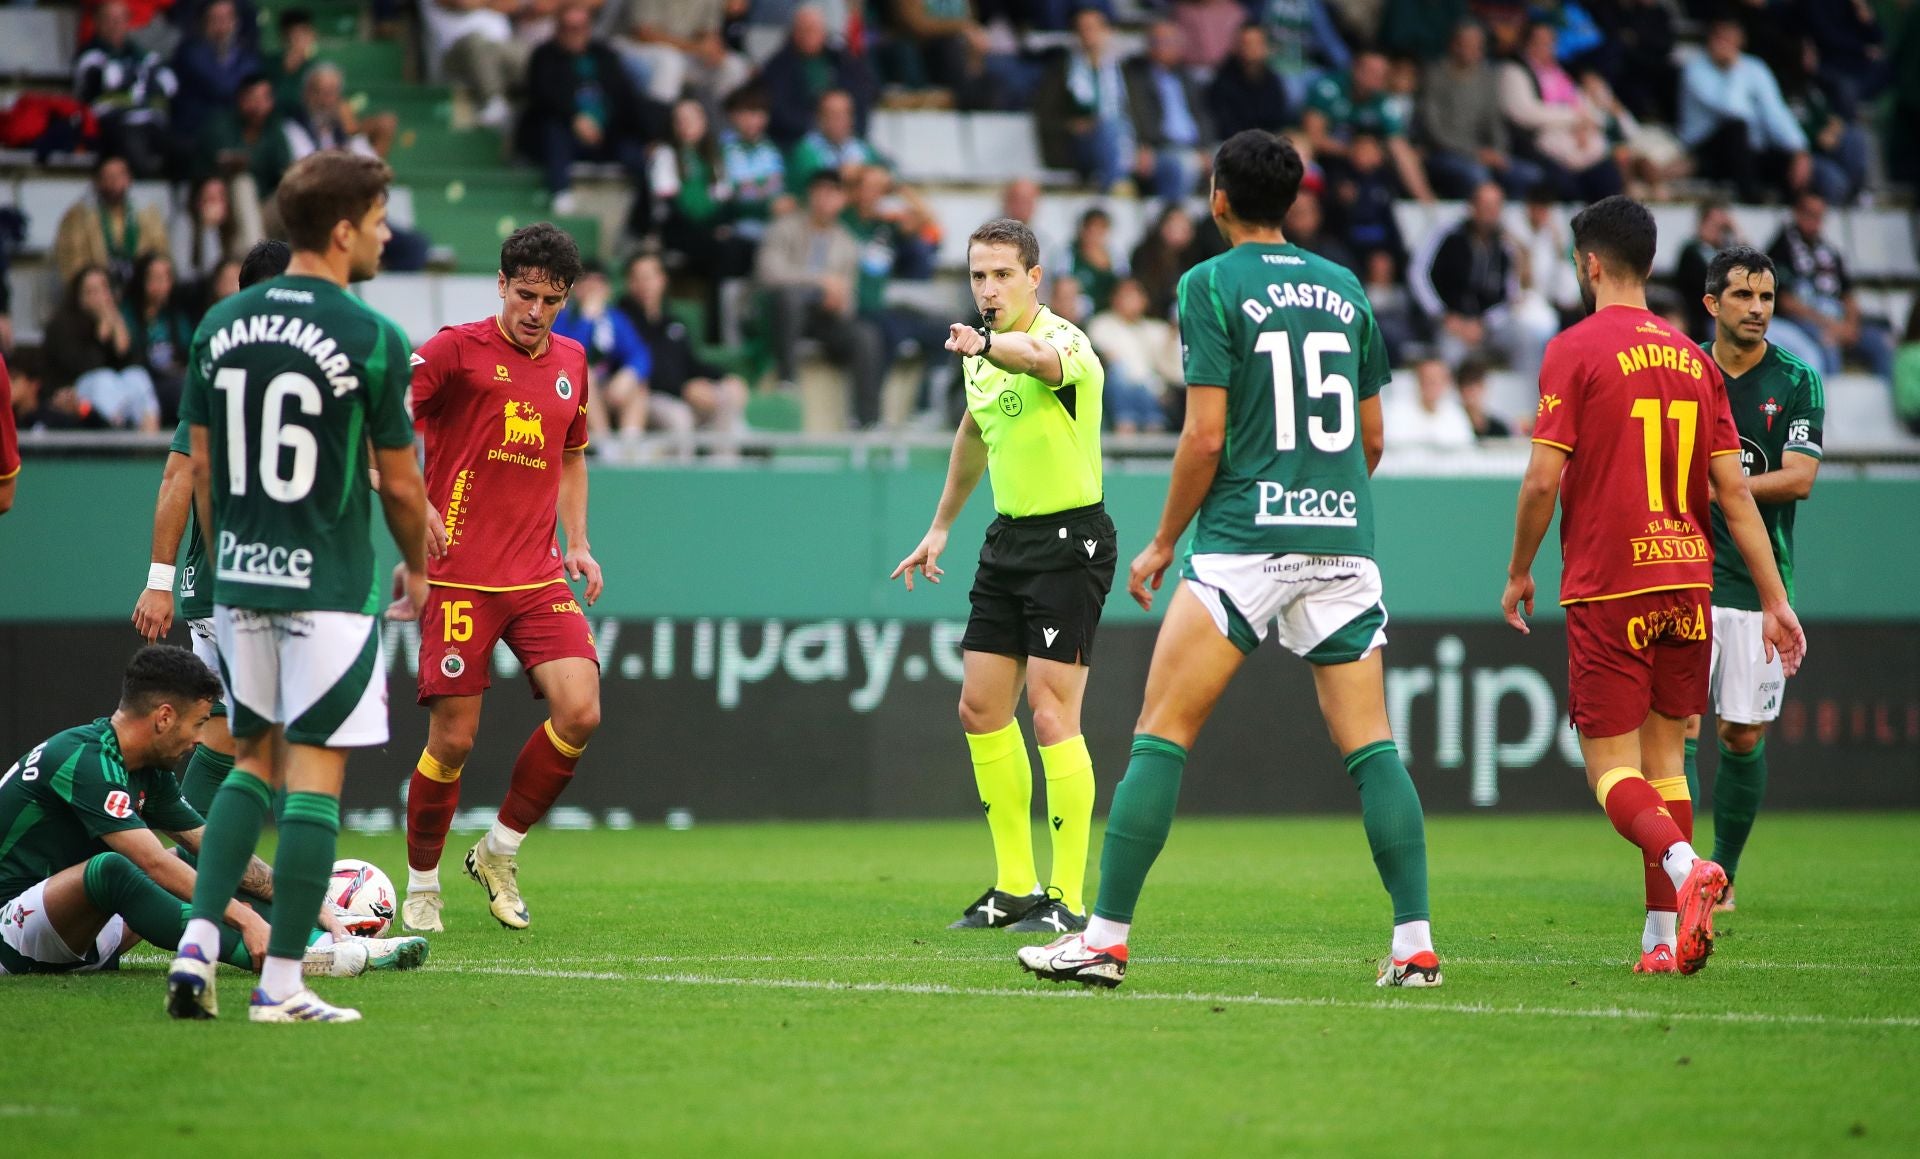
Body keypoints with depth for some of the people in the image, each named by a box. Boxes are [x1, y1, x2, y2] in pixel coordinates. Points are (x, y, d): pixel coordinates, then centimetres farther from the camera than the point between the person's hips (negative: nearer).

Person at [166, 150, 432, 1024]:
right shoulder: (371, 339, -11)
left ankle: (197, 946, 5)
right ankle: (280, 982, -1)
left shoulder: (220, 325, 5)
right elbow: (399, 483, -4)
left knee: (256, 759, 18)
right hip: (328, 586, -6)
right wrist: (418, 566, 14)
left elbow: (201, 467, 10)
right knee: (315, 771, 0)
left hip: (239, 582, 6)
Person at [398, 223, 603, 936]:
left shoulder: (570, 363, 13)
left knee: (580, 713, -12)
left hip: (538, 577, 5)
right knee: (453, 738, -5)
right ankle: (421, 885, 16)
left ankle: (500, 851, 9)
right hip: (462, 576, -5)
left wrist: (577, 543, 16)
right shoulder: (456, 351, -5)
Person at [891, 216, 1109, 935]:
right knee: (981, 709, 8)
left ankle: (1068, 898, -6)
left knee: (1051, 717, -12)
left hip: (1070, 539, -9)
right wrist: (941, 526, 32)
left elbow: (1041, 359, -45)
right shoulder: (979, 352, 9)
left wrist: (986, 346, -66)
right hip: (1009, 537, 9)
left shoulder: (1064, 341, -18)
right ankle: (1016, 886, 18)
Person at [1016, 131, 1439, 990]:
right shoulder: (1344, 289, 12)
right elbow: (1372, 436, 16)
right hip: (1343, 539, 5)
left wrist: (1163, 542, 2)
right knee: (1370, 745, 5)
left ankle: (1106, 939, -3)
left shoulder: (1211, 285, -3)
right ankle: (1415, 943, -3)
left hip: (1244, 541, -5)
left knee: (1161, 734, 0)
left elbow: (1207, 437, -9)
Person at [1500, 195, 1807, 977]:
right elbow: (1733, 489, 8)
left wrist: (1519, 572, 4)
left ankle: (1683, 864, -29)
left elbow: (1543, 480, -10)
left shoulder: (1576, 351, -6)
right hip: (1687, 580, 5)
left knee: (1611, 767, -2)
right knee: (1662, 756, 13)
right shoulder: (1693, 358, 10)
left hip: (1607, 589, -5)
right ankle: (1665, 933, 7)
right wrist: (1775, 600, 9)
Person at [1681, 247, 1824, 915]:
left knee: (1744, 735, 5)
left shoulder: (1798, 383, 1)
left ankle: (1724, 874, 20)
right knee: (1681, 722, -12)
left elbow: (1799, 479, -9)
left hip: (1761, 580, 0)